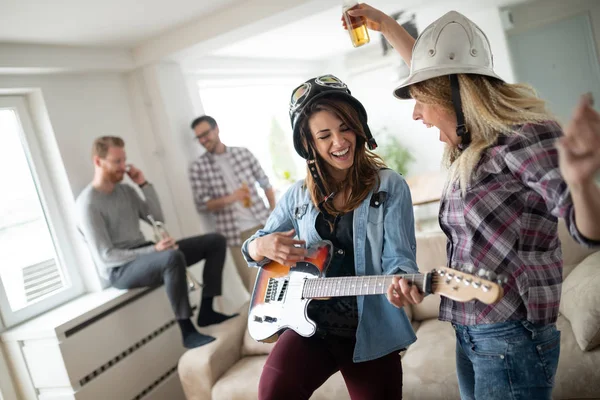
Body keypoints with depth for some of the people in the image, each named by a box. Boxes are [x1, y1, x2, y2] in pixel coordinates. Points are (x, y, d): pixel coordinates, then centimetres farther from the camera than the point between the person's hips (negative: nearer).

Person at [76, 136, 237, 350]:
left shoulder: (125, 190, 10)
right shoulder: (87, 204, -14)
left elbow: (158, 218, 8)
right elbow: (105, 256, -19)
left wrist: (144, 184, -1)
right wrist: (152, 250, -26)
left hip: (144, 254, 8)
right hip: (120, 270, -8)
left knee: (215, 241, 0)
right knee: (173, 256, -41)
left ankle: (206, 311, -3)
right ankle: (188, 331, -27)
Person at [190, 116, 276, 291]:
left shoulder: (243, 153, 3)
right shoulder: (198, 167, -2)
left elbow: (265, 183, 7)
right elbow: (201, 205, -4)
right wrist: (228, 199, -19)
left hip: (263, 224, 2)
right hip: (236, 232, -2)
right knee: (255, 285, 0)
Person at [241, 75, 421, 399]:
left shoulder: (389, 187, -6)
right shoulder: (298, 196, 4)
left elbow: (398, 258, -11)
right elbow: (254, 247, 13)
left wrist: (402, 282, -35)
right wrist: (262, 246, -12)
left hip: (371, 333, -1)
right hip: (309, 325, 1)